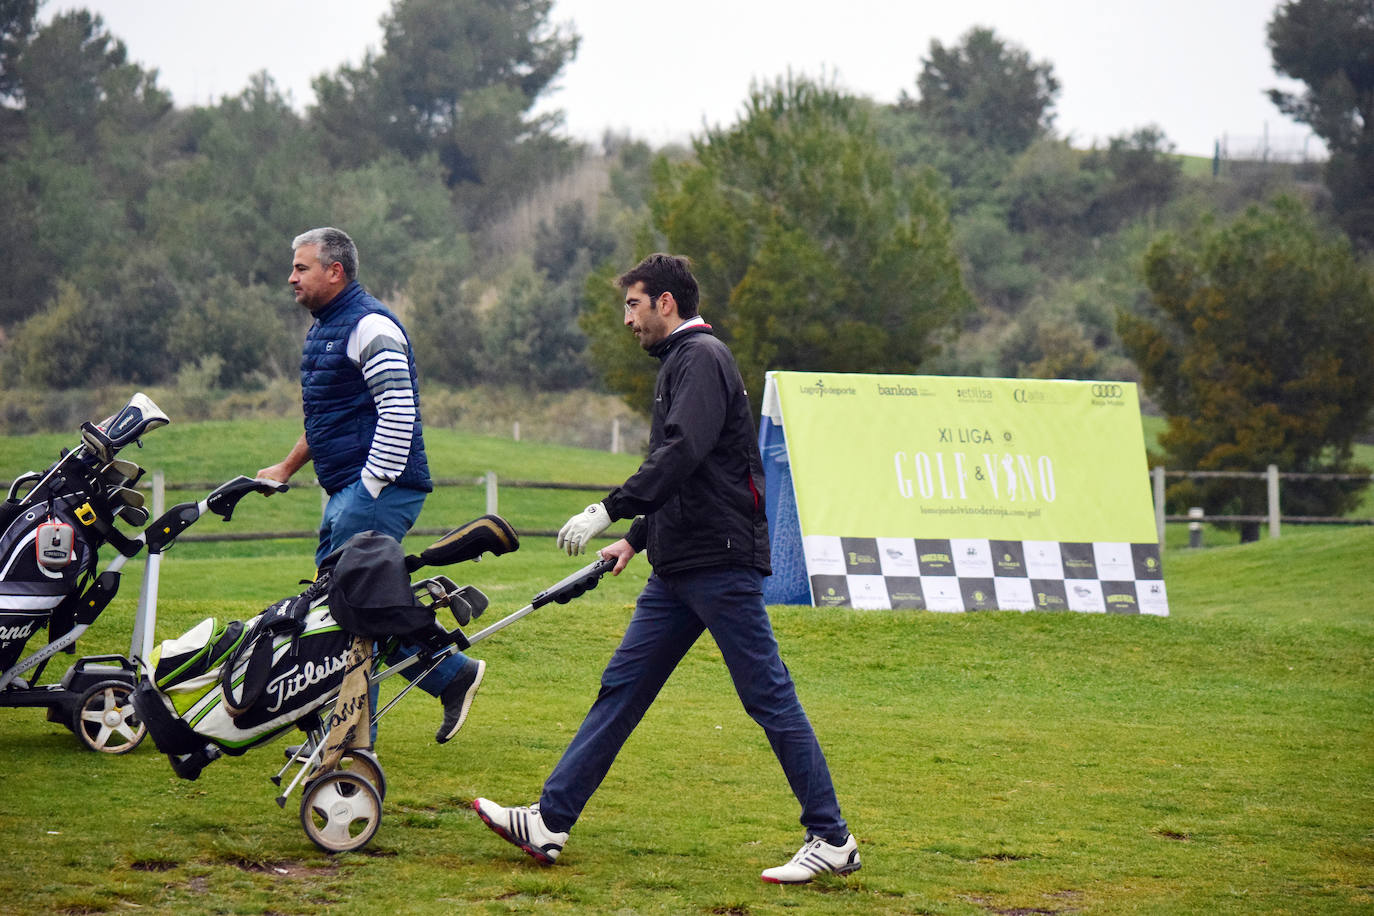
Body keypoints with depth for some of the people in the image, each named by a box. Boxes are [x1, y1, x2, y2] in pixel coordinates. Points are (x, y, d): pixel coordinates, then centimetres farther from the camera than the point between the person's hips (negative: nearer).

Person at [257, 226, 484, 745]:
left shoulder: (370, 326, -13)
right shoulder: (324, 329, 19)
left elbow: (399, 411, -21)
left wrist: (374, 484, -22)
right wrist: (287, 468, 27)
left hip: (379, 489, -10)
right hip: (346, 491, 10)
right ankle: (452, 673, 14)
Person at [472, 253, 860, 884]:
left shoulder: (702, 358, -10)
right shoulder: (680, 361, 21)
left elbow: (683, 454, -24)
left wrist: (608, 511, -25)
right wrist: (636, 539, 25)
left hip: (721, 561, -10)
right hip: (679, 567, 10)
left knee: (768, 698, -7)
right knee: (621, 689, 7)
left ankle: (832, 841, -1)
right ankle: (549, 822, 8)